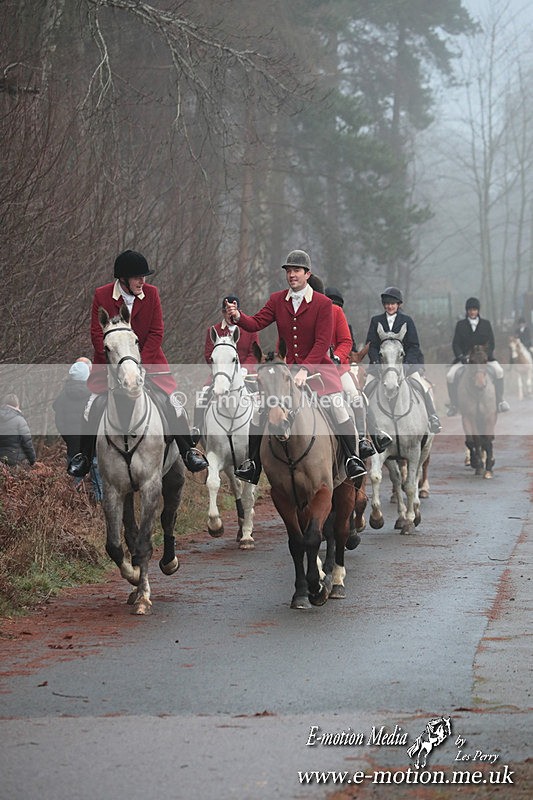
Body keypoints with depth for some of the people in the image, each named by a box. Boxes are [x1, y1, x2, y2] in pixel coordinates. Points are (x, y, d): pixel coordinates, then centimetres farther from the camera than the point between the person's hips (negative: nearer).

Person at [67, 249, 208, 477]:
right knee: (95, 404, -11)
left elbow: (156, 333, -5)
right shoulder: (102, 295, -8)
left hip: (147, 360, 1)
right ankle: (84, 457, 6)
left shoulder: (151, 293, -5)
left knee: (171, 402, -10)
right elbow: (97, 334, -7)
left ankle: (189, 452, 3)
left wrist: (140, 364, -15)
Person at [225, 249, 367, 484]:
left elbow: (322, 342, -14)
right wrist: (238, 316, -25)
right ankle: (253, 463, 7)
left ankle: (352, 459, -12)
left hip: (317, 365, -3)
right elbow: (256, 323, -4)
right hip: (285, 366, 3)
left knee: (337, 403, -23)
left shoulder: (323, 303, -8)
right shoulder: (277, 300, 4)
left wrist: (305, 369, -24)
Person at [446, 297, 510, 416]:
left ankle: (500, 401, -16)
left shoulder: (486, 324, 8)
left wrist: (484, 356, -15)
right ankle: (453, 405, -8)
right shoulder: (461, 325, 8)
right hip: (465, 358, 0)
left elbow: (491, 344, 3)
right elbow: (455, 344, 3)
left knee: (498, 370, -29)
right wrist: (461, 357, -15)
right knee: (450, 375, -24)